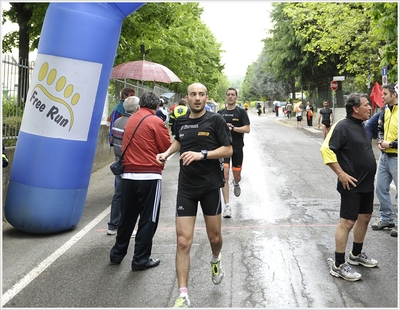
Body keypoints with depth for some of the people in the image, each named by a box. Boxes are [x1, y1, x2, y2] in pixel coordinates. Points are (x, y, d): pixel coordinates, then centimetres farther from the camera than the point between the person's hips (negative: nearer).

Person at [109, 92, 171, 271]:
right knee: (148, 220, 4)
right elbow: (168, 148, -6)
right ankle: (141, 260, 9)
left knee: (127, 217, 18)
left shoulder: (130, 120, 10)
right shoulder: (156, 122, -9)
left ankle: (117, 254, 28)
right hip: (150, 176, -6)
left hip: (128, 175, 6)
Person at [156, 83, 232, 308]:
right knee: (183, 242, -5)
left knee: (214, 237, 13)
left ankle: (216, 260, 49)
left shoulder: (215, 120, -7)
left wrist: (202, 154, -22)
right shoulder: (181, 122, 5)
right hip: (186, 187, 2)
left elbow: (228, 150, -10)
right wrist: (167, 153, 8)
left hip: (211, 186, -2)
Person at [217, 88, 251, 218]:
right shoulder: (220, 113, 8)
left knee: (237, 174, 11)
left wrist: (232, 128, -19)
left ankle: (236, 184, 52)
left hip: (237, 148, 0)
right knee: (225, 175, -11)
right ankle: (227, 206, -9)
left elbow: (247, 129, -9)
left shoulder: (241, 112, 0)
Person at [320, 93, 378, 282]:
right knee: (347, 222, -6)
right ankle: (338, 266, 3)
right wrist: (341, 174, -23)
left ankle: (356, 255, 36)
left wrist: (368, 176, 16)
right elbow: (326, 150, -23)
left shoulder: (360, 126, 11)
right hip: (352, 185, -9)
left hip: (367, 183, 9)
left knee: (365, 217, 18)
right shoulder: (343, 126, -17)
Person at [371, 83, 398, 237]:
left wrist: (391, 144, -18)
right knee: (381, 188, 14)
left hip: (396, 158, -8)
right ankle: (387, 219, 29)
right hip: (384, 156, 8)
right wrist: (380, 141, 4)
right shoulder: (386, 110, 9)